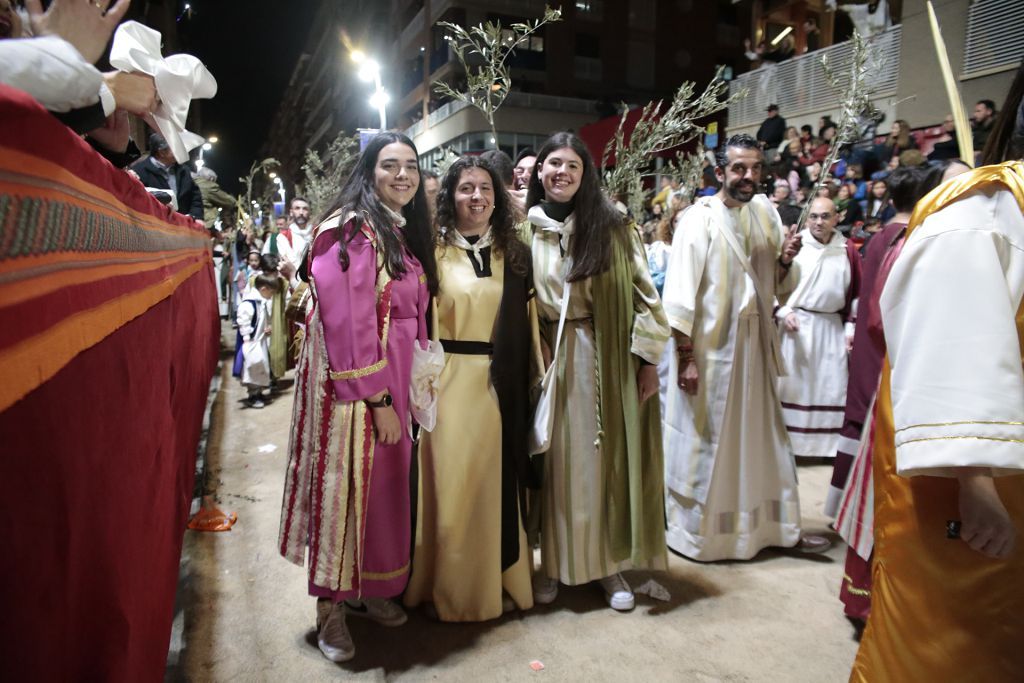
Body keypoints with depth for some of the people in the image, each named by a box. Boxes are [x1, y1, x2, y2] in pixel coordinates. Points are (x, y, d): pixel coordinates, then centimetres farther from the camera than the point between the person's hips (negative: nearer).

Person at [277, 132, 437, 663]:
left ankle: (370, 587, 31)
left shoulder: (405, 232, 13)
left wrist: (414, 383, 10)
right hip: (351, 382, -8)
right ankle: (331, 604, 19)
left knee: (385, 482, 14)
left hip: (394, 380, 8)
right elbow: (345, 322, -20)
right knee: (345, 483, 2)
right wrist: (376, 398, -20)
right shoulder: (352, 227, -13)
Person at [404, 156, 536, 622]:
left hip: (501, 385, 3)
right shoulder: (433, 251, 1)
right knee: (450, 482, 4)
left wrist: (534, 381, 6)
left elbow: (527, 324, 12)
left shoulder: (515, 253, 10)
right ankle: (449, 588, 22)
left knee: (497, 481, 10)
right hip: (448, 382, -2)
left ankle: (498, 580, 27)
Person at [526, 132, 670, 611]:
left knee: (609, 458, 6)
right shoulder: (528, 230, 3)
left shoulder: (613, 226, -2)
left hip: (609, 357, -1)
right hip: (552, 358, 1)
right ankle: (554, 563, 22)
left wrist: (648, 358, -7)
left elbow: (644, 293, -2)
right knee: (556, 462, 7)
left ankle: (610, 564, 22)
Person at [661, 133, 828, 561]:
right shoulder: (699, 219, -12)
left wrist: (786, 260, -10)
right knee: (705, 441, 6)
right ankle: (697, 531, 22)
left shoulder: (765, 214, 6)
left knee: (763, 437, 14)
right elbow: (680, 294, -16)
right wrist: (686, 357, -19)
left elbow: (781, 284, 11)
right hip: (710, 346, -6)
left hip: (755, 345, 6)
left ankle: (779, 526, 28)